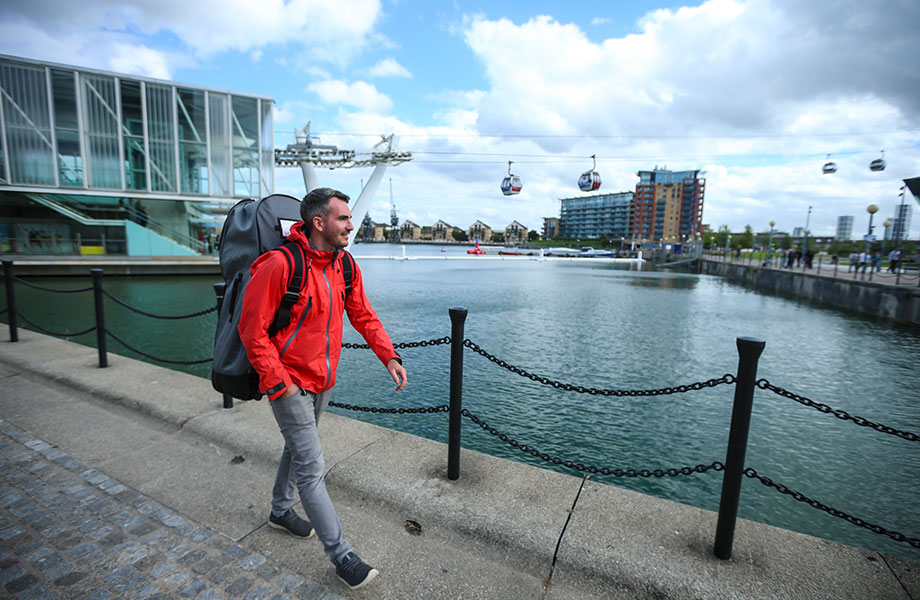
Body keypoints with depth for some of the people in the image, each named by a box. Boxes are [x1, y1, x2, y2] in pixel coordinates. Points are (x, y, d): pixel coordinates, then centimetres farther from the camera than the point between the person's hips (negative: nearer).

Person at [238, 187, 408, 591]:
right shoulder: (279, 264, -22)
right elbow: (252, 330, -18)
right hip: (289, 385, -7)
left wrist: (388, 356, -6)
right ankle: (341, 556, 13)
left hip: (322, 381, 8)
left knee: (297, 448, 25)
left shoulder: (345, 266, 0)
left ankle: (281, 511, 50)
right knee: (312, 468, 0)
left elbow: (363, 316, 5)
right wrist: (277, 383, -19)